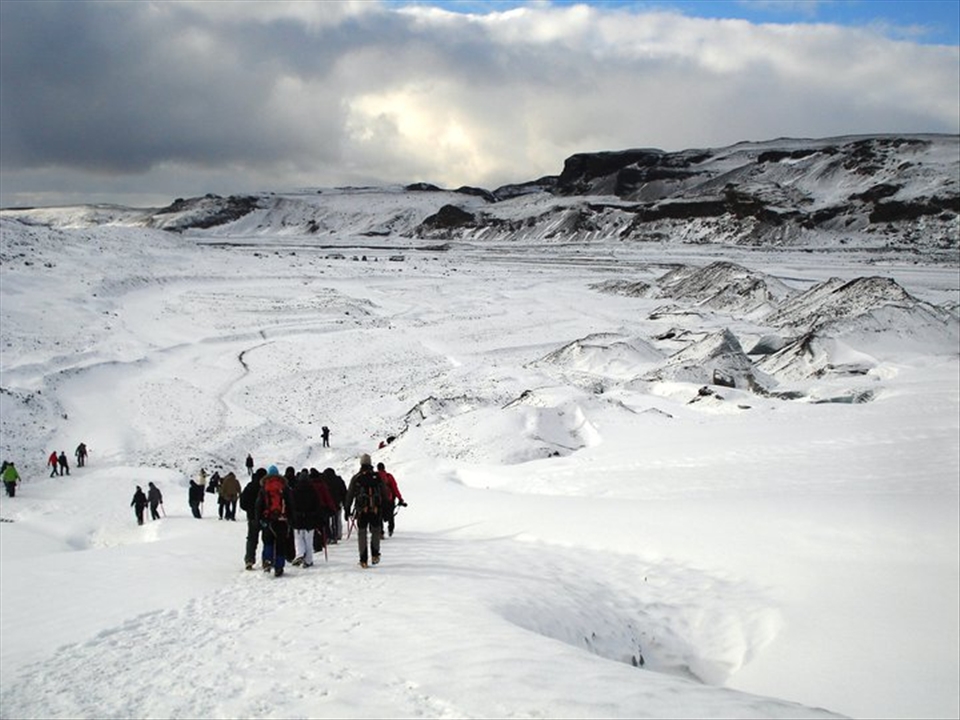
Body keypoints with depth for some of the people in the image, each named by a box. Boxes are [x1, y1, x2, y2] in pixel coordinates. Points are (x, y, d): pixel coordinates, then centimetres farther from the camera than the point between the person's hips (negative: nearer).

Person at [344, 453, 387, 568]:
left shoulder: (356, 478, 1)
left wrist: (347, 510, 12)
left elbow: (349, 495, 4)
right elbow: (384, 495, 7)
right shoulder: (378, 477, 3)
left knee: (362, 534, 7)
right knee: (375, 531, 18)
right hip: (376, 510, 0)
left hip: (362, 511, 0)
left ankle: (363, 560, 4)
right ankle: (375, 555, 8)